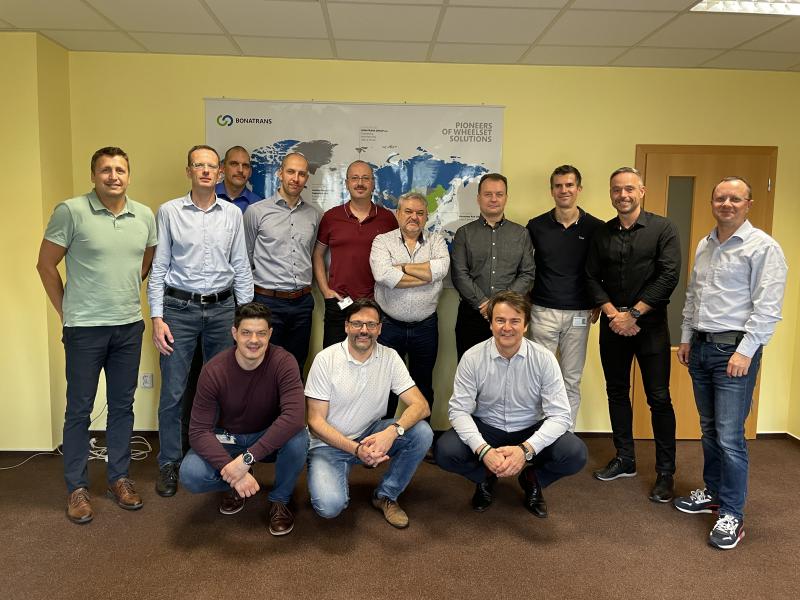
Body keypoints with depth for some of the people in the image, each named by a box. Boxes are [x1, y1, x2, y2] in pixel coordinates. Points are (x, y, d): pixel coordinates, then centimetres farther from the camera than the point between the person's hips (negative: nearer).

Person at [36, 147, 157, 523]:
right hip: (85, 329, -4)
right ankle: (77, 488, 22)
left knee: (122, 406, 13)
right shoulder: (70, 211, -9)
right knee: (79, 410, 7)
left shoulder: (145, 216, 3)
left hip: (129, 326, 4)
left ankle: (119, 478, 28)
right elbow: (46, 264, -3)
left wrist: (126, 295, 11)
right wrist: (67, 311, -1)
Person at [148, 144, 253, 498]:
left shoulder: (233, 214, 6)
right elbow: (159, 268, 0)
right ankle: (169, 464, 18)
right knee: (173, 392, 2)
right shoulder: (169, 211, 1)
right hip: (179, 308, -2)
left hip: (222, 308, 2)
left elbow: (241, 268, 8)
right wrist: (157, 318, -6)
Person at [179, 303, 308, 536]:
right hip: (227, 439, 1)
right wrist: (233, 472, -36)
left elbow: (294, 416, -37)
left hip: (269, 438, 0)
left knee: (298, 439, -33)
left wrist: (247, 458, -42)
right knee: (190, 475, -27)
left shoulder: (283, 362, -24)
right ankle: (233, 487, 9)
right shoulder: (214, 371, -21)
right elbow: (199, 431, -22)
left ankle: (280, 500, -4)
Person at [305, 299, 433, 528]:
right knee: (329, 505, -28)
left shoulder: (389, 357, -6)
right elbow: (316, 421, -13)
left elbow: (421, 406, -13)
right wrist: (356, 449, -27)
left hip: (371, 436, 3)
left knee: (422, 432, -21)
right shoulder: (326, 359, -14)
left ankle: (385, 496, 1)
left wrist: (392, 431, -34)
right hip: (329, 443, -3)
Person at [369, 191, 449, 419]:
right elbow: (383, 275, -20)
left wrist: (402, 267, -14)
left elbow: (441, 268, -17)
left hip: (425, 327, 2)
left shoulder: (436, 241, 5)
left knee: (423, 385, 15)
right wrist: (428, 275, -14)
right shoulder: (383, 241, -1)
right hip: (389, 326, -2)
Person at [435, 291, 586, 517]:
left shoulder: (544, 359, -15)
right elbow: (459, 410, -13)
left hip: (531, 432, 0)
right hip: (486, 429, 0)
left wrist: (526, 449, -31)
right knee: (445, 452, -27)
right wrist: (483, 449, -30)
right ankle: (485, 477, 9)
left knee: (575, 454, -26)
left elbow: (559, 415, -16)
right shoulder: (472, 358, -14)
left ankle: (532, 479, 8)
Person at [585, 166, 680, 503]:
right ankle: (624, 460, 25)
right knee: (617, 392, 10)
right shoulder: (602, 234, 8)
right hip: (612, 325, 4)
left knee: (659, 398, -2)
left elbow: (668, 276, -11)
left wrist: (633, 314, -14)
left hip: (650, 324, -4)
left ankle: (665, 472, 11)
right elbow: (592, 279, 4)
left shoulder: (662, 229, -2)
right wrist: (613, 314, -10)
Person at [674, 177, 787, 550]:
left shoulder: (763, 247, -8)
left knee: (729, 437, -6)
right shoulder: (704, 246, 14)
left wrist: (745, 351, -18)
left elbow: (767, 307, -14)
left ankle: (732, 515, 6)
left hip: (734, 350, -7)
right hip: (700, 348, 7)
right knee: (709, 430, 16)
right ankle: (713, 492, 30)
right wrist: (686, 337, 17)